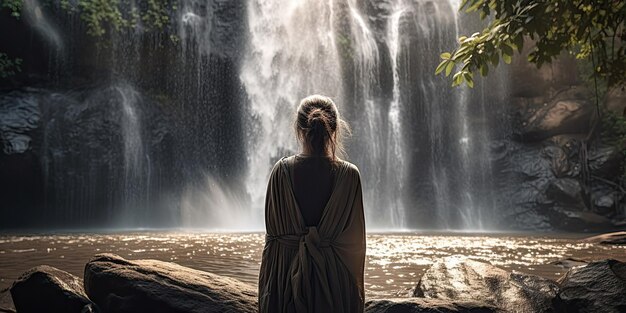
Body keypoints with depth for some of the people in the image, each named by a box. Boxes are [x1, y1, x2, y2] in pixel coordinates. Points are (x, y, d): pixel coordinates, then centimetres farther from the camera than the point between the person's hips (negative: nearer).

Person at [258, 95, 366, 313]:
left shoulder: (282, 170, -7)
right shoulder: (349, 174, -9)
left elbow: (272, 235, -2)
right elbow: (355, 241, -4)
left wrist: (267, 286, 9)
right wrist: (356, 286, 10)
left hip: (287, 274, 1)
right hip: (335, 277, -1)